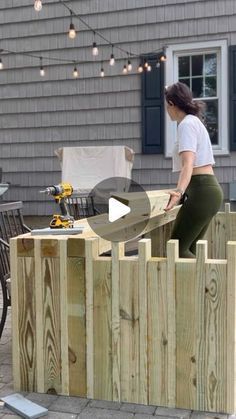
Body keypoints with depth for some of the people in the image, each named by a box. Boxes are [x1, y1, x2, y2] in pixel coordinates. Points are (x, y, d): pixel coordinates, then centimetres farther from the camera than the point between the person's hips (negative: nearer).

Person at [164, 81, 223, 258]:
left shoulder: (186, 124, -8)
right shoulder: (196, 121, 22)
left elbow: (188, 163, -25)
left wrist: (179, 191, -41)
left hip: (201, 192, -10)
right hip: (211, 189, 10)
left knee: (177, 248, -8)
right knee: (189, 249, 10)